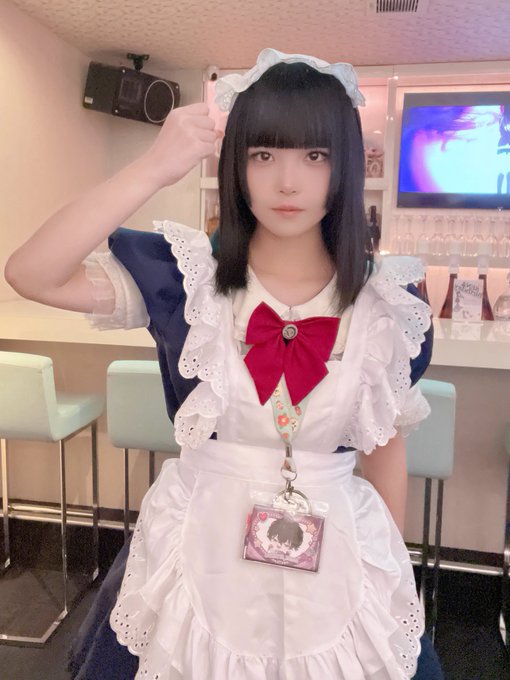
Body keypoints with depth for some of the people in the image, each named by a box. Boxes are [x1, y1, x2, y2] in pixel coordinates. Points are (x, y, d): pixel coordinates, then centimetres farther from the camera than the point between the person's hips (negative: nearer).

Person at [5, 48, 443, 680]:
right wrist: (153, 168, -28)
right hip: (201, 547, 0)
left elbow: (387, 447, 3)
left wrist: (392, 570, 11)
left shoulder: (387, 304, -7)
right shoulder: (185, 273, -11)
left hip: (337, 556, 1)